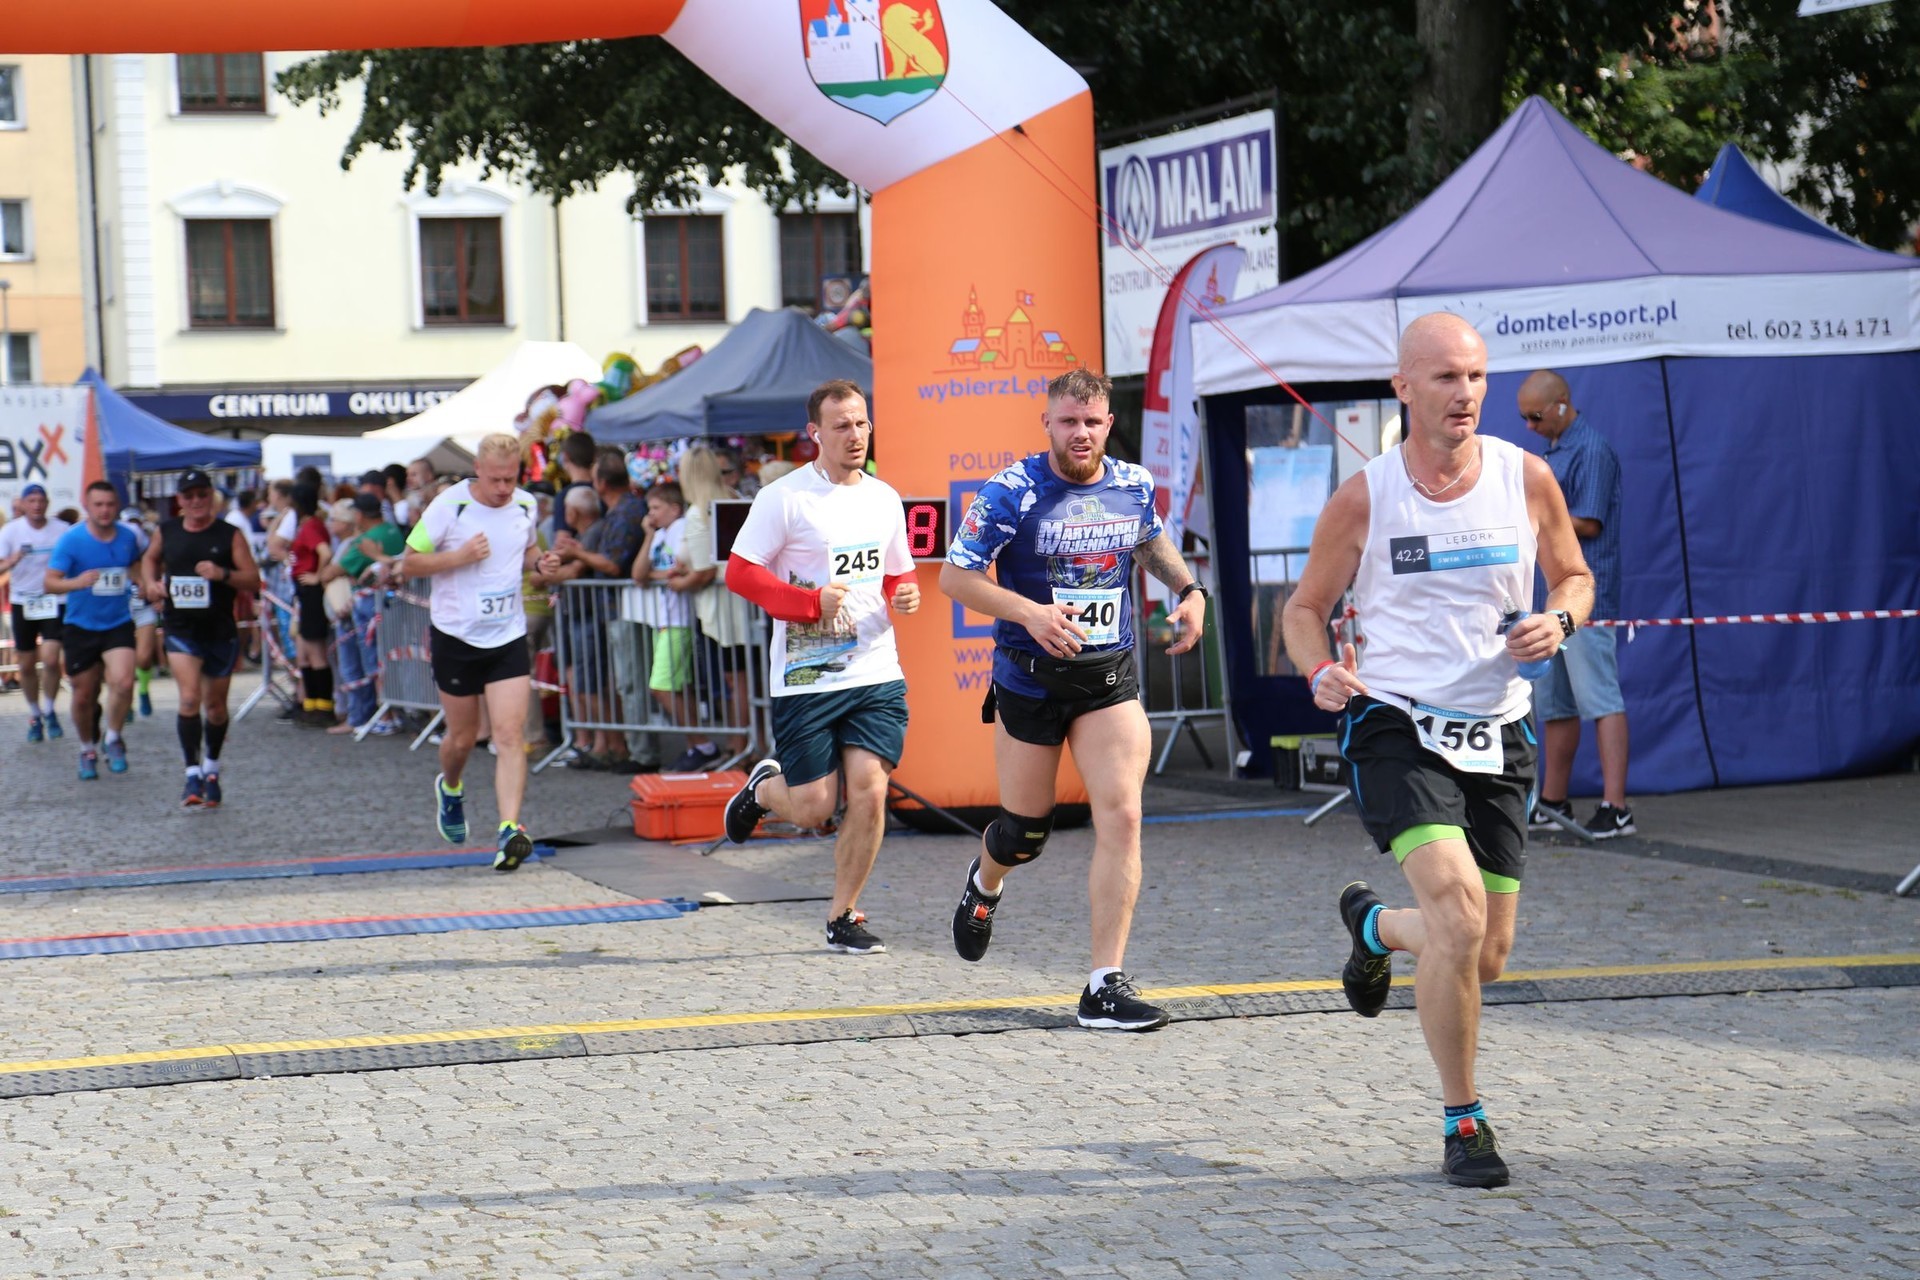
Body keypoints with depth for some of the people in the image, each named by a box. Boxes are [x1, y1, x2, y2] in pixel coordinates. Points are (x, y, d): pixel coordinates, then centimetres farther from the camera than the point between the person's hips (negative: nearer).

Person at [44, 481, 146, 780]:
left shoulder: (128, 537, -1)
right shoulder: (71, 540, -11)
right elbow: (50, 582, -16)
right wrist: (76, 583, -35)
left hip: (118, 624, 1)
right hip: (80, 627, -1)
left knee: (123, 682, -22)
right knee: (84, 696, 6)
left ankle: (113, 740, 2)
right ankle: (88, 749, 32)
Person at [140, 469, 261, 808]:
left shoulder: (230, 536, -5)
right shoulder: (167, 533, 3)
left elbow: (253, 579, -7)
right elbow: (149, 558, 23)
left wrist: (223, 574, -25)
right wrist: (150, 582, 3)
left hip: (221, 633, 0)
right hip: (181, 631, 0)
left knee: (215, 705, 12)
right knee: (189, 699, -17)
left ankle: (212, 772, 31)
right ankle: (193, 774, -14)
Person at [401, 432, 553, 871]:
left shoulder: (526, 505, 3)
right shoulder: (447, 506, -10)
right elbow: (409, 564, -6)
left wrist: (540, 562, -1)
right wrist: (459, 556, -21)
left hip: (508, 637, 2)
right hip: (455, 637, -2)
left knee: (509, 735, -12)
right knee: (462, 736, 11)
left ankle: (510, 830, -21)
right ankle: (450, 789, 45)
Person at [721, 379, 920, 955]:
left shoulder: (884, 498, 12)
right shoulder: (784, 498, -7)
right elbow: (740, 572, -8)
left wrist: (906, 595, 1)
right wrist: (812, 602, -17)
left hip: (876, 673, 4)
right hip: (805, 677, -4)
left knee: (869, 793, -8)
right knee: (813, 809, -2)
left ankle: (843, 917, 8)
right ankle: (763, 788, 35)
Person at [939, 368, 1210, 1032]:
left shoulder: (1134, 485, 1)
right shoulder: (1012, 492, -12)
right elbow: (954, 576, -11)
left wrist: (1190, 590, 6)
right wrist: (1029, 613, -25)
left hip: (1111, 677, 2)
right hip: (1030, 679, -2)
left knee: (1121, 816, -14)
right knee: (1025, 832, 10)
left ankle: (1105, 988, -10)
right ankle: (985, 880, 51)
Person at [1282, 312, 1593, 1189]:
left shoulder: (1525, 479, 0)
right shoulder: (1362, 498, -5)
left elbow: (1574, 577, 14)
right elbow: (1307, 606, 6)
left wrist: (1558, 620, -9)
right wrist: (1320, 670, -15)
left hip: (1497, 737, 4)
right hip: (1398, 729, -4)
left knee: (1487, 955, 8)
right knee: (1459, 913, -24)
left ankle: (1375, 925, 44)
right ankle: (1462, 1123, -7)